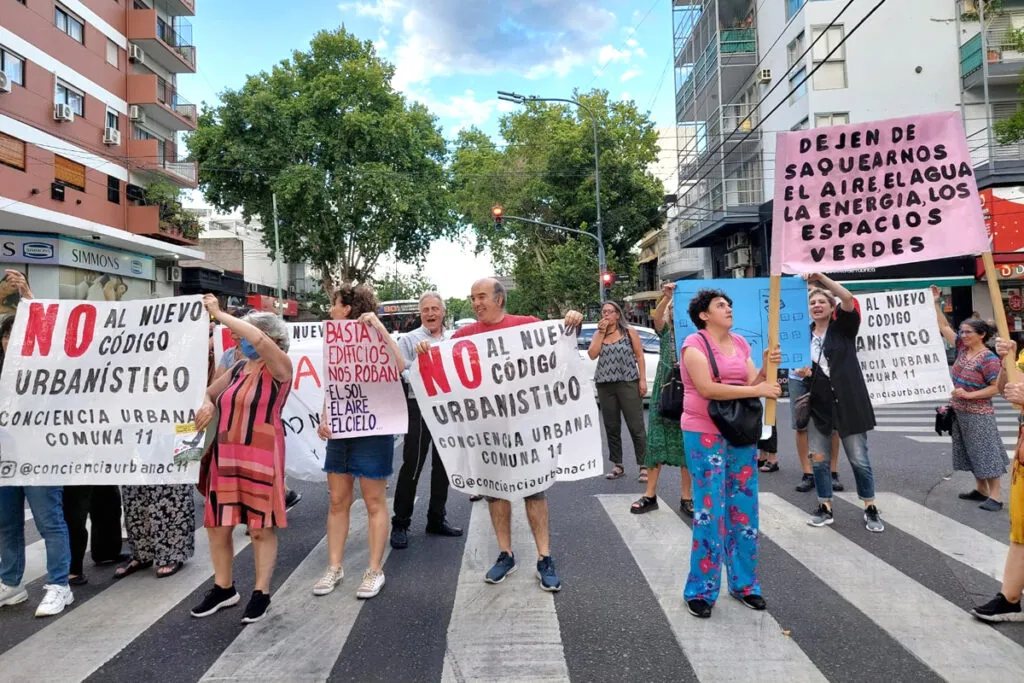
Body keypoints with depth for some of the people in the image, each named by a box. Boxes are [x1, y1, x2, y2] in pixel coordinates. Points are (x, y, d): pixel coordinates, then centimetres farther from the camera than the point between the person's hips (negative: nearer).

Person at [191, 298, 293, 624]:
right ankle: (223, 588, 28)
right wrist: (207, 405, 2)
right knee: (217, 524, 11)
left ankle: (261, 593, 15)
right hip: (225, 456, 7)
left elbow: (260, 340, -26)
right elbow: (209, 391, 26)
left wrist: (220, 315, -19)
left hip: (260, 458, -7)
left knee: (261, 526, 2)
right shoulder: (237, 369, 13)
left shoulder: (279, 368, -7)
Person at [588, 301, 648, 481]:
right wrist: (601, 332, -5)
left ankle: (643, 467, -1)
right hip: (605, 385, 4)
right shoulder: (598, 334, 12)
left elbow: (639, 356, 1)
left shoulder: (629, 332, 5)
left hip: (628, 383, -3)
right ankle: (617, 466, 17)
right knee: (611, 427, 8)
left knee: (636, 426, -5)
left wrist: (642, 379, -8)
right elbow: (592, 355, -3)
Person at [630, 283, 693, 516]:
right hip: (664, 391, 1)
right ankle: (650, 495, 8)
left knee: (685, 443, 6)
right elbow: (656, 316, -17)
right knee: (656, 440, 1)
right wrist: (666, 297, -35)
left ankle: (686, 498, 15)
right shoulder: (666, 331, 4)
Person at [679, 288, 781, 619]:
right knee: (710, 510, -4)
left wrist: (766, 368, -12)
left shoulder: (740, 344, 11)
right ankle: (700, 591, 9)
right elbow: (707, 388, -22)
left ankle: (744, 583, 26)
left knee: (744, 508, 11)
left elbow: (752, 384, 7)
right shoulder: (694, 344, -10)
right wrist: (756, 390, -20)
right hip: (705, 435, -7)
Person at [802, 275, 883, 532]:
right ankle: (825, 508, 21)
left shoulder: (843, 327, -2)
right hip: (817, 404, 3)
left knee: (859, 459, 3)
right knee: (817, 459, 7)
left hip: (848, 402, -3)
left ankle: (870, 509, 20)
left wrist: (821, 277, -26)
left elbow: (849, 299, -20)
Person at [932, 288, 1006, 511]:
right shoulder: (962, 348, 3)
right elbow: (944, 327, 6)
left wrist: (969, 395, -23)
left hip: (978, 414, -7)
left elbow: (995, 388, -16)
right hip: (959, 411, 8)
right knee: (972, 451, 14)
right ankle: (981, 489, 25)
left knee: (986, 451, -2)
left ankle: (995, 496, 4)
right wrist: (935, 302, 1)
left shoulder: (989, 359, -16)